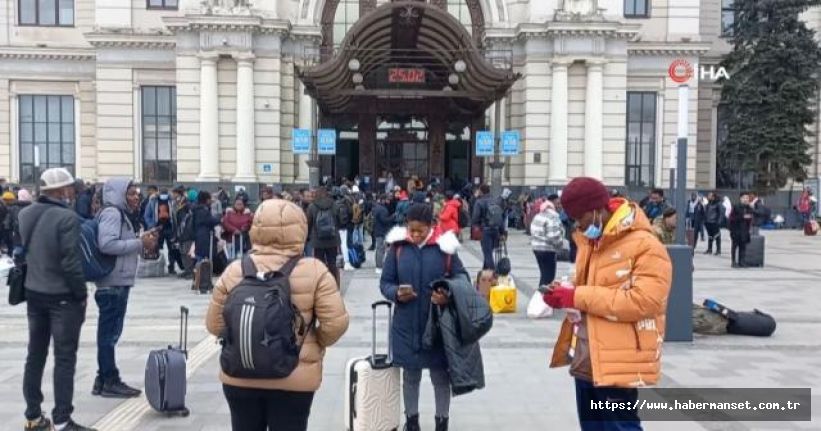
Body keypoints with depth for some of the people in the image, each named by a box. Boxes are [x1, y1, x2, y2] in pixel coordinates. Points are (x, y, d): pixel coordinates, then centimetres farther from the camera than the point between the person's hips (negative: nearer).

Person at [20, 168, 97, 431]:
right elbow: (70, 262, -20)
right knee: (65, 358, 0)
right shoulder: (67, 217, -19)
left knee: (35, 355, 15)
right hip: (62, 296, -7)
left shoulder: (25, 215, 4)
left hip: (33, 293, 7)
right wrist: (81, 293, -11)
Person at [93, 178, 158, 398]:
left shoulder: (120, 214, 18)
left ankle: (103, 380, 23)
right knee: (109, 332, -3)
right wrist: (140, 243, -20)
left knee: (110, 332, 14)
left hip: (118, 282, 10)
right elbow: (107, 244, -26)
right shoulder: (111, 213, -13)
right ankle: (110, 382, 4)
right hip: (113, 283, -10)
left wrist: (142, 241, 6)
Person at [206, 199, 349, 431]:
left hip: (240, 376, 2)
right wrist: (315, 344, 5)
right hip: (295, 378, -2)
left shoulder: (235, 270, -5)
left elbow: (215, 325, 2)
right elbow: (336, 323, -14)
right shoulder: (314, 271, -12)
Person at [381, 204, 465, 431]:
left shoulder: (444, 247, -8)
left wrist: (448, 297, -20)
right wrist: (396, 293, -20)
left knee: (440, 375, 12)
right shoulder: (398, 247, -5)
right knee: (410, 374, 17)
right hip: (406, 325, 1)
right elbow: (385, 282, 2)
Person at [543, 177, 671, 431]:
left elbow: (643, 301, -25)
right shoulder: (589, 242, 12)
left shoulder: (646, 246, -16)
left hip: (618, 362, -9)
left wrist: (577, 297, -24)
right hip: (586, 360, 9)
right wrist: (563, 294, 0)